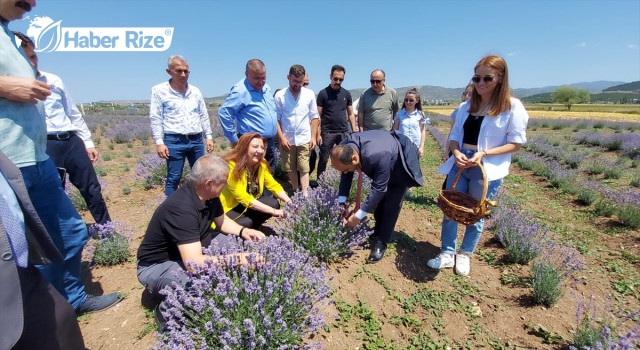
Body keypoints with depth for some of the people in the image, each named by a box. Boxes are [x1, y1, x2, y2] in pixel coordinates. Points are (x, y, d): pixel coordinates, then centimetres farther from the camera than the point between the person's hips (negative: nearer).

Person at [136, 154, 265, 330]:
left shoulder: (208, 196, -10)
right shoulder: (181, 208, -35)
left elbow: (222, 221, 9)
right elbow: (194, 263, -40)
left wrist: (242, 231, -10)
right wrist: (237, 259, -36)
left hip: (193, 250, 8)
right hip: (157, 265, -8)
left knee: (238, 242, -4)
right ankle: (167, 309, -4)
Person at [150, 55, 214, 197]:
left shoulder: (195, 91, 10)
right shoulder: (159, 90, -2)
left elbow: (204, 116, 15)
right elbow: (155, 118, -4)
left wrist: (209, 136, 10)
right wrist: (159, 142, -10)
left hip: (196, 140, 4)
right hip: (174, 141, -4)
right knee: (173, 178, 2)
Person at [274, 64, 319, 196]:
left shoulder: (310, 94, 0)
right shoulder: (280, 95, -4)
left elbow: (314, 117, 4)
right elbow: (276, 119, -3)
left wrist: (313, 137, -2)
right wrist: (281, 138, -8)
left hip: (304, 139, 0)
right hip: (287, 140, 1)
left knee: (304, 168, 0)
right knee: (291, 169, 12)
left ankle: (305, 195, 2)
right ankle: (296, 192, 28)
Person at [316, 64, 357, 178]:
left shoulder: (346, 93, 8)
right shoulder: (323, 93, -2)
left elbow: (350, 114, 12)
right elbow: (318, 116, -2)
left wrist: (354, 131, 5)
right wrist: (318, 134, -8)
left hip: (344, 132, 3)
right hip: (327, 133, -3)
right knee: (323, 160, 5)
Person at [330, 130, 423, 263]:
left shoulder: (378, 156, -47)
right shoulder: (345, 147, -26)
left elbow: (378, 188, -37)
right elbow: (346, 176, -12)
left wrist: (358, 216, -32)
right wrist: (341, 203, -16)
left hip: (402, 165, -6)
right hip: (382, 164, 7)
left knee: (390, 206, -9)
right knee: (378, 200, 16)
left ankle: (381, 243, 7)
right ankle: (378, 230, 38)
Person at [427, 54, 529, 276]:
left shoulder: (512, 106, -6)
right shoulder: (466, 106, 8)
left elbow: (516, 143, -7)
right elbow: (455, 136, 9)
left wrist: (483, 153, -20)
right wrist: (456, 153, -13)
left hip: (488, 169, -4)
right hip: (460, 164, 4)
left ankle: (465, 255, 30)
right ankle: (447, 254, 21)